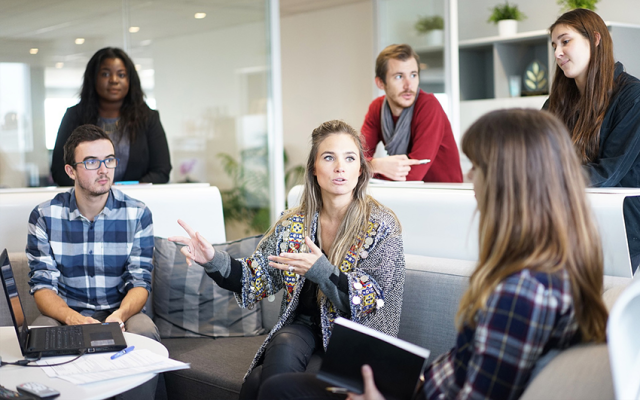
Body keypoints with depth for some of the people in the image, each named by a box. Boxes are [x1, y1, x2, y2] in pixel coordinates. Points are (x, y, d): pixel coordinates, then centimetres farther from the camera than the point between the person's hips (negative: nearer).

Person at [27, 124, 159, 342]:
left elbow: (140, 281, -3)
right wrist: (73, 318, -28)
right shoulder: (44, 216, -2)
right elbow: (42, 285, -6)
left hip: (122, 313, 1)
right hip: (65, 314, 0)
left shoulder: (138, 214, -2)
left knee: (144, 332, -32)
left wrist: (119, 315, -27)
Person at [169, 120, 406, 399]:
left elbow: (372, 302, -12)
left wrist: (320, 271, -27)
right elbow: (257, 280, 6)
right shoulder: (292, 224, 5)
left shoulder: (381, 227, -7)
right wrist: (214, 261, -13)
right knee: (283, 348, -32)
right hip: (302, 328, 4)